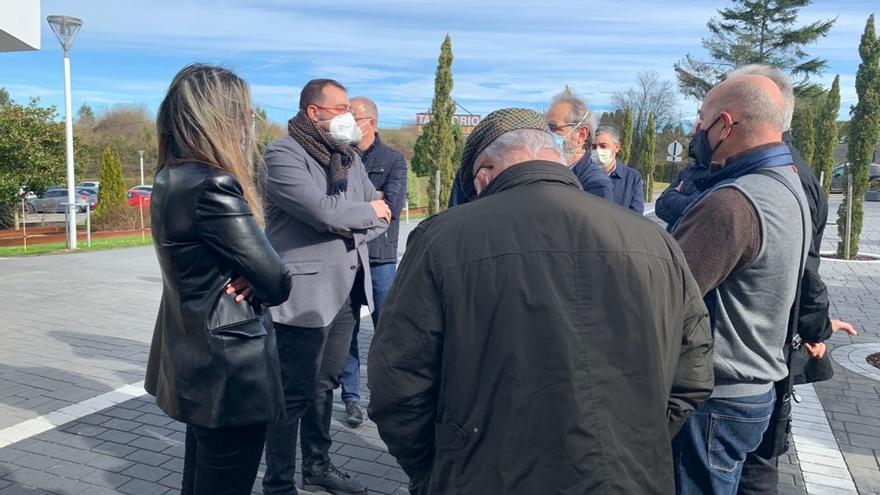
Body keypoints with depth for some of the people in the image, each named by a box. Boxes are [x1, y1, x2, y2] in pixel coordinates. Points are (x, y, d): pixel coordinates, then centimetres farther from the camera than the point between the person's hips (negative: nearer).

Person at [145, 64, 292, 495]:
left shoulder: (169, 178, 5)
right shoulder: (213, 185, -24)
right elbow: (277, 283, -20)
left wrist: (247, 278, -10)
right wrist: (256, 282, 1)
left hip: (192, 361, 10)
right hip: (229, 370, -10)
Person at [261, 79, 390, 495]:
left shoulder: (348, 156, 14)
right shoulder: (283, 155, -11)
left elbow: (381, 215, 10)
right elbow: (323, 210, -24)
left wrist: (352, 226, -11)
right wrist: (367, 211, -6)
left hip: (346, 291, 8)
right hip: (304, 293, -7)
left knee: (324, 384, 18)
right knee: (294, 394, 2)